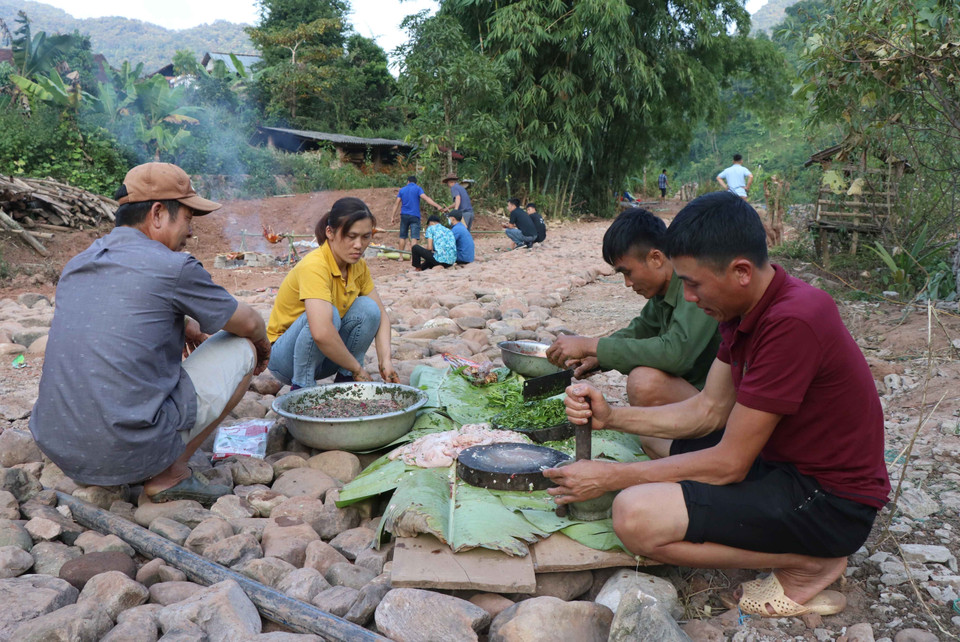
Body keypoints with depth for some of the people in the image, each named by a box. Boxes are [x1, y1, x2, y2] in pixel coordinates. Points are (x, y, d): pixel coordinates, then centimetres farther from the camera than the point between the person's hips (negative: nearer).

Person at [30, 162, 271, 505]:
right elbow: (249, 324, 7)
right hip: (131, 449, -7)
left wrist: (184, 326, 34)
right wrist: (263, 347, 27)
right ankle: (169, 475, 4)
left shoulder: (75, 267, 12)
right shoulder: (172, 267, -9)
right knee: (243, 346, 7)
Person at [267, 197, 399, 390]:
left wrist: (385, 360, -17)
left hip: (325, 356, 7)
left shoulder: (359, 266, -3)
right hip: (285, 356, -7)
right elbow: (321, 333, -41)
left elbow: (380, 314, 0)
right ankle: (301, 388, -19)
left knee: (368, 308, -15)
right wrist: (357, 368, -29)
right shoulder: (314, 266, -29)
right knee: (328, 314, -33)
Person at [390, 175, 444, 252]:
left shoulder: (402, 190, 11)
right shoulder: (418, 188, 1)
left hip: (404, 215, 4)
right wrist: (437, 206, -21)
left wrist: (393, 217, 10)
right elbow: (426, 198, -14)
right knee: (414, 237, -8)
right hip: (415, 216, -3)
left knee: (403, 237, 13)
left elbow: (396, 204, 8)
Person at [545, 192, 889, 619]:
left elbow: (729, 464, -24)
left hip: (829, 500, -10)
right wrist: (611, 417, -4)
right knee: (656, 443, 22)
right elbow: (708, 410, 7)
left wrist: (610, 477, -17)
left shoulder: (792, 323, -28)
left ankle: (809, 562, -5)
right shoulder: (746, 309, 3)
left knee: (636, 518, -25)